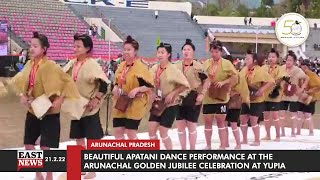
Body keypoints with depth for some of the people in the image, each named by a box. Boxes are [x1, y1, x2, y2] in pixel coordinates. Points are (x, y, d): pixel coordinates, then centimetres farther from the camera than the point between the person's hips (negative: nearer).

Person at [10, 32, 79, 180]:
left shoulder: (50, 66, -17)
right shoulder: (29, 65, 2)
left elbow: (68, 82, -17)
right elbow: (19, 81, 18)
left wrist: (60, 99, -20)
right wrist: (22, 95, 3)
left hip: (49, 112, -7)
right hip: (32, 111, 7)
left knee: (45, 147, -5)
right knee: (28, 144, 9)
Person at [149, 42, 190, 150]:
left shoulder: (173, 69, -13)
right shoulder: (154, 69, 2)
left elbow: (185, 85, -13)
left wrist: (172, 94, -18)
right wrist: (152, 94, -2)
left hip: (170, 105, -6)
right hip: (157, 104, 6)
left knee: (163, 132, -5)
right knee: (151, 130, 1)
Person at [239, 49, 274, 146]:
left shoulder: (259, 71, -15)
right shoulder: (244, 70, 4)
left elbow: (271, 81, -17)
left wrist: (262, 90, -23)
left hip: (256, 100, -6)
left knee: (253, 120, -3)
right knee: (242, 119, 8)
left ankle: (257, 140, 11)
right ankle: (244, 139, 21)